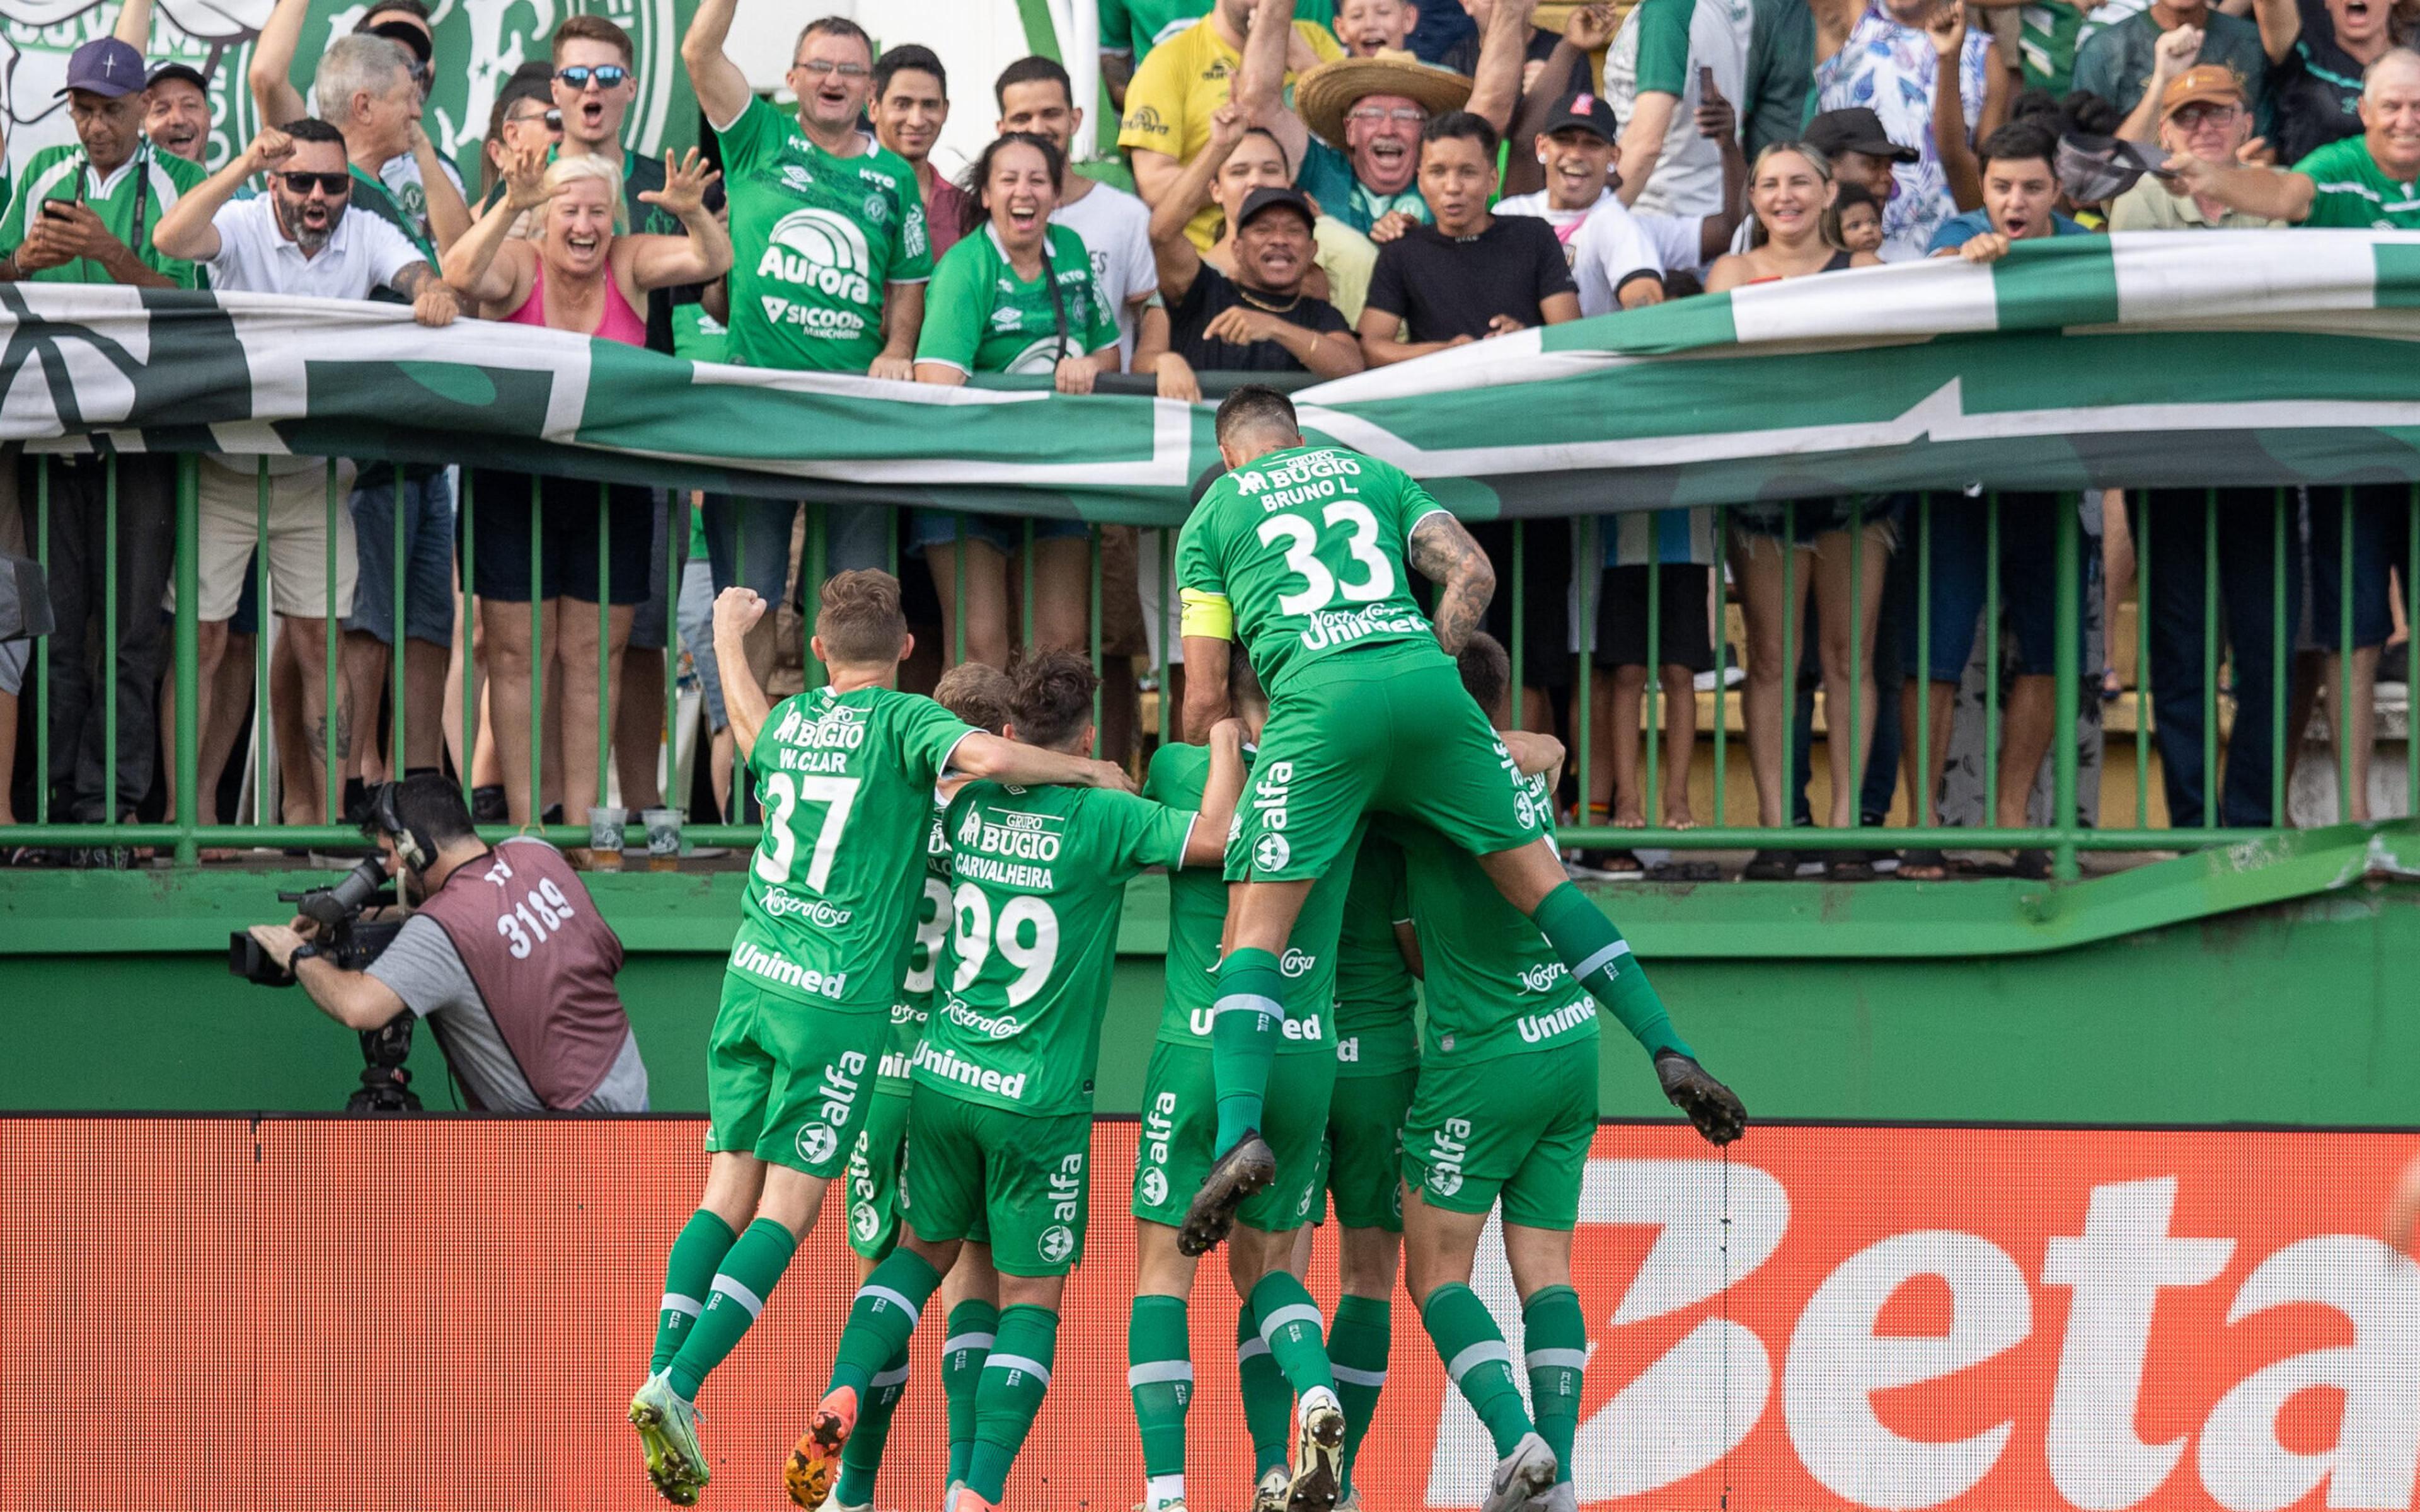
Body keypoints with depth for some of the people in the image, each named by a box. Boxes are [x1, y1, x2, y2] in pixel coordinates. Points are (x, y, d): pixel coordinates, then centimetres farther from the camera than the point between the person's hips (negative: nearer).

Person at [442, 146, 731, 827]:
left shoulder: (628, 266, 1)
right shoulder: (518, 267, -6)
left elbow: (712, 261, -11)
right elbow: (463, 277, -26)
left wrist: (692, 213, -32)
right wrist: (510, 207, -39)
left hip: (611, 491, 2)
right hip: (517, 486, -2)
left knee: (595, 657, 4)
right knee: (519, 655, 0)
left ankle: (582, 817, 8)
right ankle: (523, 820, 2)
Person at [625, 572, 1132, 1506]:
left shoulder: (788, 722, 13)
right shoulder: (902, 721, -4)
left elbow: (752, 735, 39)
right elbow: (991, 759, -24)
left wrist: (728, 634, 58)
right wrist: (1085, 770, -4)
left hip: (750, 982, 5)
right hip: (837, 1005, -5)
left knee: (728, 1196, 9)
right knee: (786, 1212, -3)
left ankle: (661, 1373, -6)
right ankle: (679, 1387, -15)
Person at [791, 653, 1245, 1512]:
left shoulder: (971, 805, 2)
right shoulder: (1099, 820, -13)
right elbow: (1218, 834, -18)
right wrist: (1226, 742, -4)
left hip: (943, 1079, 4)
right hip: (1038, 1099, -4)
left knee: (925, 1247, 24)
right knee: (1031, 1294, 6)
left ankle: (843, 1393, 2)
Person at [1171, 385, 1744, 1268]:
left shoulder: (1213, 515, 23)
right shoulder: (1374, 475, 30)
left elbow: (1206, 695, 18)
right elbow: (1472, 573, 13)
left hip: (1318, 696, -3)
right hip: (1424, 676, 3)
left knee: (1256, 927, -4)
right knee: (1541, 880, 11)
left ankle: (1240, 1130, -23)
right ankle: (1669, 1052, 0)